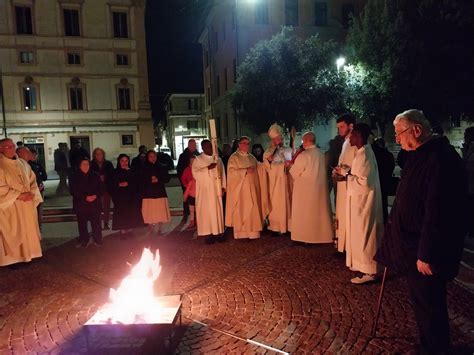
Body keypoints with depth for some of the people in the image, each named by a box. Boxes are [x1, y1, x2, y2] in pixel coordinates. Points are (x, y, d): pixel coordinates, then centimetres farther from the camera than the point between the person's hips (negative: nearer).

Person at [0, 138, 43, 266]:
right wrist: (19, 195, -18)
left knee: (29, 230, 11)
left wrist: (31, 194, -8)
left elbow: (33, 181, 10)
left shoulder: (23, 163, 8)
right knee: (13, 233, 1)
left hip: (28, 204, 5)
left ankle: (29, 254, 23)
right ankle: (14, 258, 12)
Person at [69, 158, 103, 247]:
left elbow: (100, 188, 8)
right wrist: (86, 197, -15)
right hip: (80, 205, -1)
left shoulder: (95, 175, 7)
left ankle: (97, 240, 13)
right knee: (82, 224, 4)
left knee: (96, 222, 1)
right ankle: (84, 240, 18)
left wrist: (95, 196, -12)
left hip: (94, 204, 1)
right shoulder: (74, 177, 2)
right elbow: (73, 191, -6)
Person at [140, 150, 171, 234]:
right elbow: (141, 181, 2)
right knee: (150, 214, -4)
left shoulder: (162, 167, 8)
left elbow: (167, 178, 5)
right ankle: (152, 231, 6)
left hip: (160, 193, 1)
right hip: (148, 194, -1)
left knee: (160, 214, -2)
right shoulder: (144, 169, 6)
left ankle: (158, 230, 10)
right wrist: (150, 180, -11)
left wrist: (158, 180, -9)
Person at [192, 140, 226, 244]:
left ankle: (218, 232, 11)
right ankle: (208, 234, -1)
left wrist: (223, 186, 3)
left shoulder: (218, 159, 11)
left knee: (218, 210, 5)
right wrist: (208, 168, -22)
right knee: (207, 211, -4)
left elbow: (222, 173, 11)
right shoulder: (198, 159, 0)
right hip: (205, 190, -3)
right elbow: (195, 173, -12)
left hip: (216, 189, 4)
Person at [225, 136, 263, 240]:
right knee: (240, 210, -2)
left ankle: (252, 231, 8)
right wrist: (245, 170, -19)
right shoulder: (234, 157, -3)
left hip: (251, 188, 5)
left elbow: (256, 172, 19)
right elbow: (231, 172, -13)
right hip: (239, 188, -5)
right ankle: (240, 232, 4)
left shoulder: (252, 158, 14)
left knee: (252, 210, 3)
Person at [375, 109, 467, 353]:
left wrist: (426, 254, -24)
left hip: (426, 253, -10)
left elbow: (438, 213, -26)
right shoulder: (420, 155, 9)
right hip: (412, 243, 10)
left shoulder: (440, 159, -23)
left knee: (427, 305, 5)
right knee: (421, 301, 21)